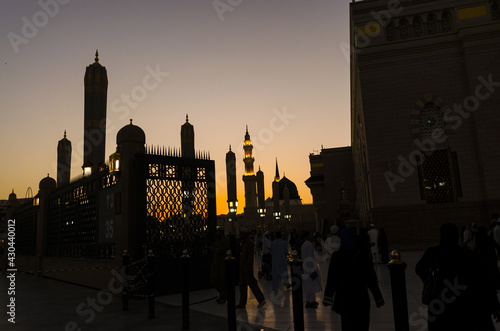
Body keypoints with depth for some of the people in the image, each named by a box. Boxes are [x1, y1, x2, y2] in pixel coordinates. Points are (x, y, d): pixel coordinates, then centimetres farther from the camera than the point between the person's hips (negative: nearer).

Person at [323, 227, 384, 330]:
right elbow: (371, 280, -6)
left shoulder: (336, 256, -8)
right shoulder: (363, 257, -11)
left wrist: (328, 298, 1)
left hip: (343, 297, 2)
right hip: (360, 297, -1)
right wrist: (378, 298, 4)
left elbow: (331, 279, -6)